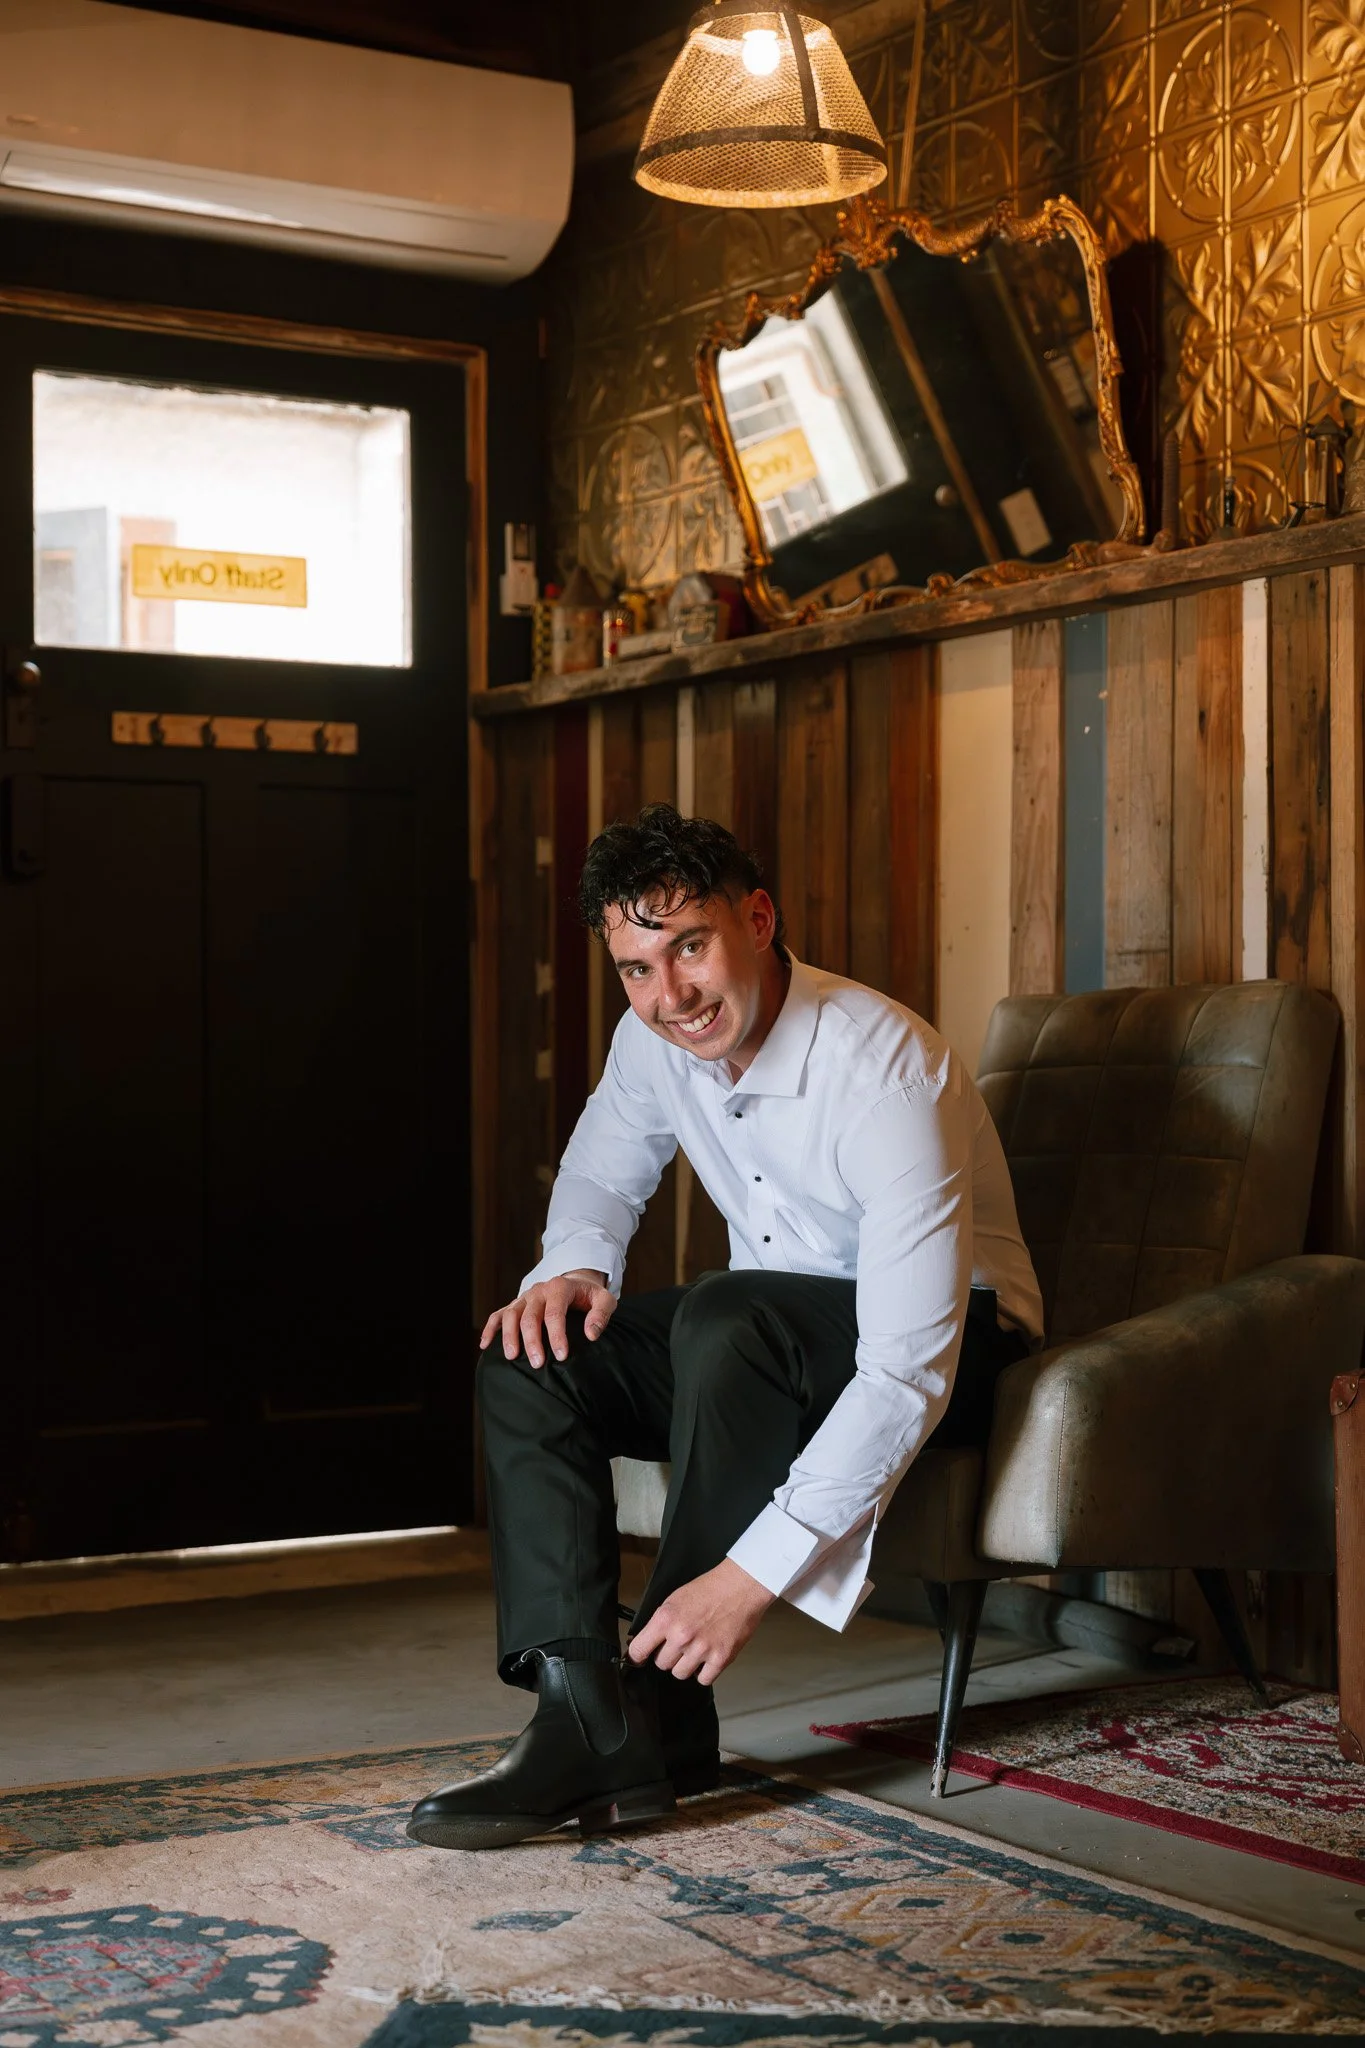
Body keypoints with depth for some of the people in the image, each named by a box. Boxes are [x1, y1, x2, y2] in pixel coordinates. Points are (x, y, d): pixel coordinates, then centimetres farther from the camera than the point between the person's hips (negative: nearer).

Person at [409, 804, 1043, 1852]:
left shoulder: (884, 1071, -31)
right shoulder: (655, 1039, -9)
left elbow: (907, 1374, -34)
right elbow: (603, 1173, 14)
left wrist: (752, 1575, -37)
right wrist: (575, 1267, -11)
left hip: (955, 1343, -7)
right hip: (765, 1343, 7)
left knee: (726, 1319, -36)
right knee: (531, 1355, -13)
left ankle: (668, 1715, -25)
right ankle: (586, 1716, -24)